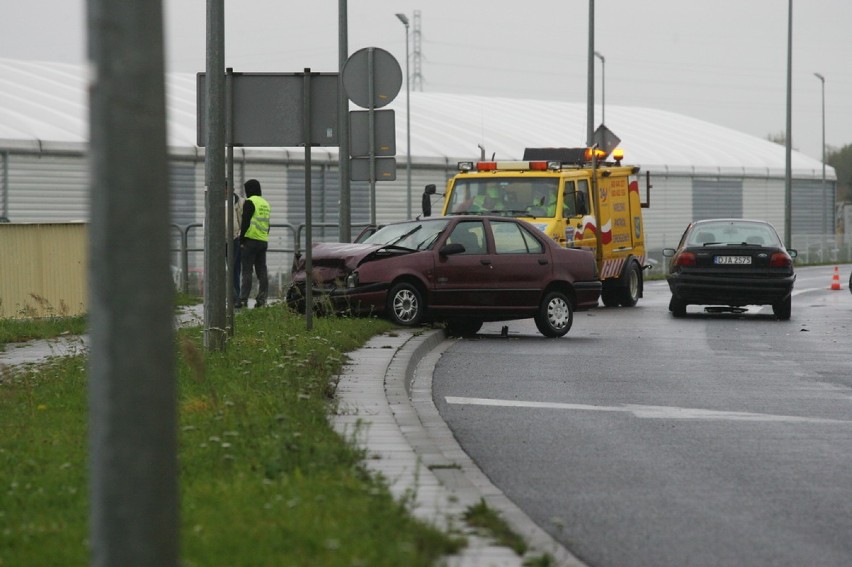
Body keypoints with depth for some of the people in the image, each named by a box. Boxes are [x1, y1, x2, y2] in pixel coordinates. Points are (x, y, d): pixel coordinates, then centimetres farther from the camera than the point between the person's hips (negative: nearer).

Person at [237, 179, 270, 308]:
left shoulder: (249, 202, -8)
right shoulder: (265, 203, 17)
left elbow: (245, 222, -14)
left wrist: (241, 240, -10)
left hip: (250, 240, -7)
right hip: (263, 241, 7)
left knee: (247, 271, -7)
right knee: (262, 271, 7)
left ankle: (243, 299, -10)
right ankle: (261, 300, 4)